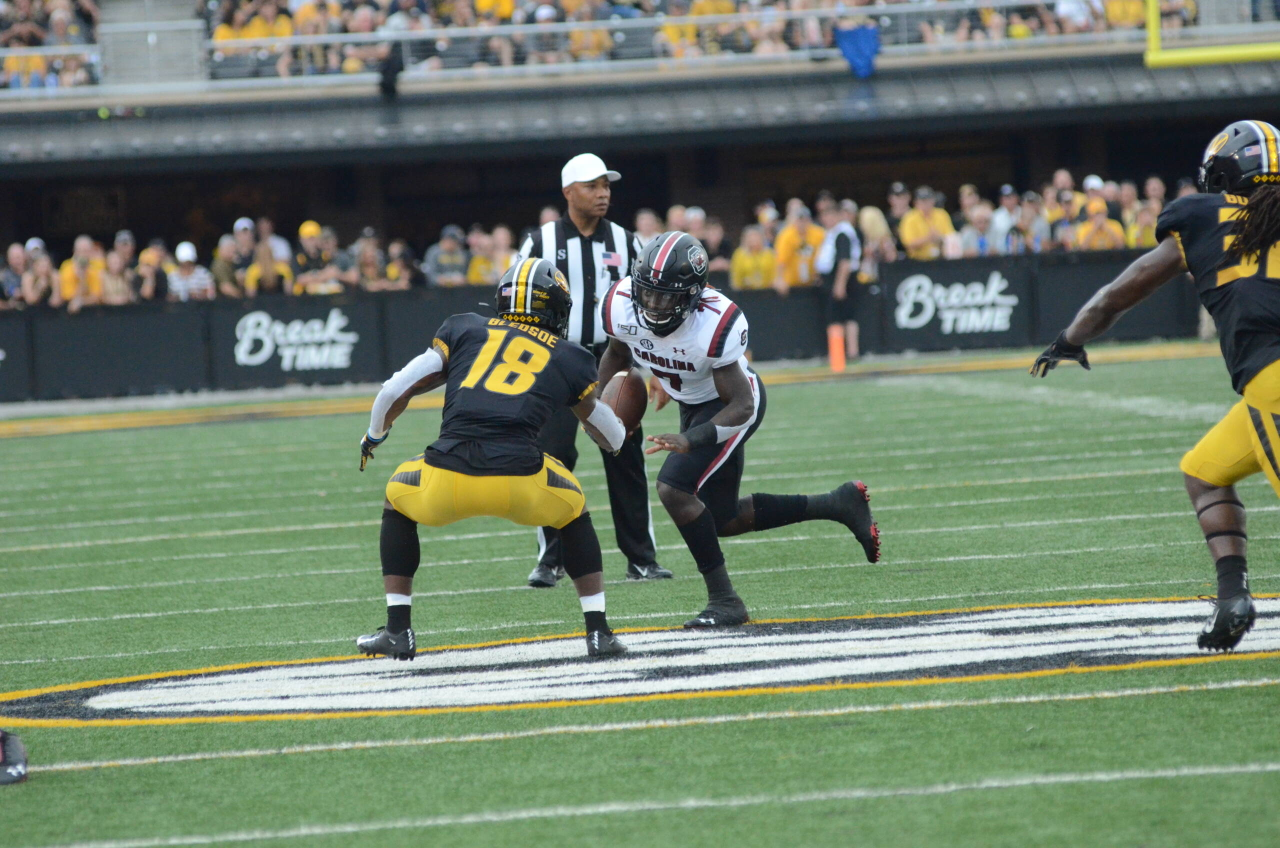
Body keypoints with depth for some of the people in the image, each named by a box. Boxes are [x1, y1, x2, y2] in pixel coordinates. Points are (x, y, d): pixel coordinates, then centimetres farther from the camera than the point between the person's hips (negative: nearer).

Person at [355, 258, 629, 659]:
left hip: (447, 480, 0)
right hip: (519, 483, 0)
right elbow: (614, 439, 34)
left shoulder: (465, 330, 21)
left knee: (397, 499, 33)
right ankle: (599, 632, 23)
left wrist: (375, 435, 38)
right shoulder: (570, 359, 21)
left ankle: (398, 630, 25)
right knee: (573, 510, 32)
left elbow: (395, 391, 18)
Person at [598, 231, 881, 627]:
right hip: (693, 404, 7)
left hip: (731, 406, -7)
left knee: (674, 488, -24)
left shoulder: (715, 324, -36)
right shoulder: (621, 307, -21)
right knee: (722, 521, 13)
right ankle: (839, 505, 26)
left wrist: (690, 441, -42)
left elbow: (741, 406, -29)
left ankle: (724, 601, -13)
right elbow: (616, 353, 5)